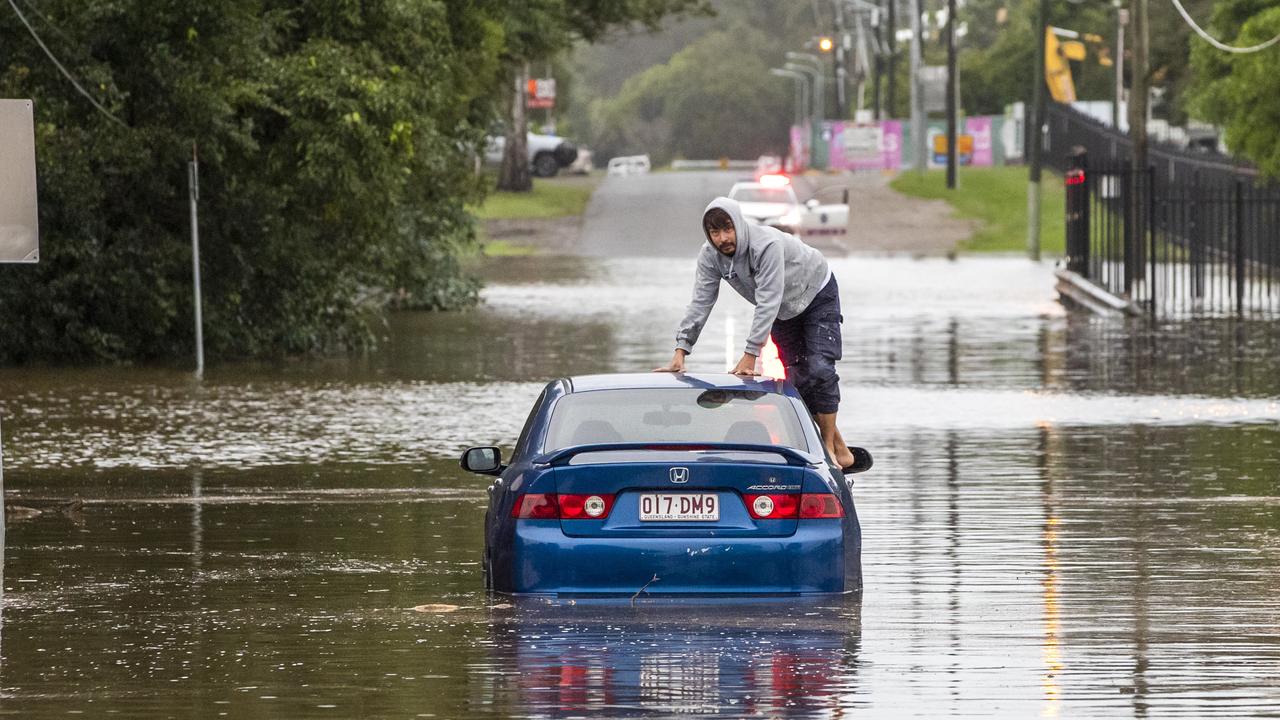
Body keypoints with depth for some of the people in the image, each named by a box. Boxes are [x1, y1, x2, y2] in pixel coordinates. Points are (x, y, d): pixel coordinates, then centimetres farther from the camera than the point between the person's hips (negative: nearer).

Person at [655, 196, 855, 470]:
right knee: (795, 377, -1)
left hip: (817, 295, -6)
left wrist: (750, 355, -45)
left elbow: (768, 303, -42)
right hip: (784, 310, 6)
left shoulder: (767, 245, -40)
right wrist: (680, 352, -30)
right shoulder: (710, 257, -21)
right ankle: (837, 443, 7)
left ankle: (829, 448, -11)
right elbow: (700, 304, -20)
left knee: (819, 369, -18)